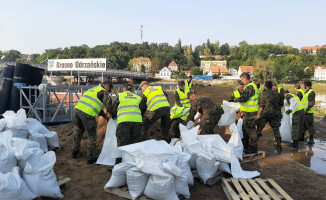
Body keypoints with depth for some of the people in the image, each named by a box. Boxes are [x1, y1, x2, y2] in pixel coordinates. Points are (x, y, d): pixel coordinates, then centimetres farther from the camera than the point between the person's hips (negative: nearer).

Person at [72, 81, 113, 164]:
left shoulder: (92, 89, 29)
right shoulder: (103, 92, 3)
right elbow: (108, 101, -17)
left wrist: (105, 116, 30)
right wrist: (110, 113, 0)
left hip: (77, 109, 8)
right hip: (87, 114, -8)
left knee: (80, 130, 31)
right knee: (91, 136, 6)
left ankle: (75, 151, 42)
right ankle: (91, 158, 15)